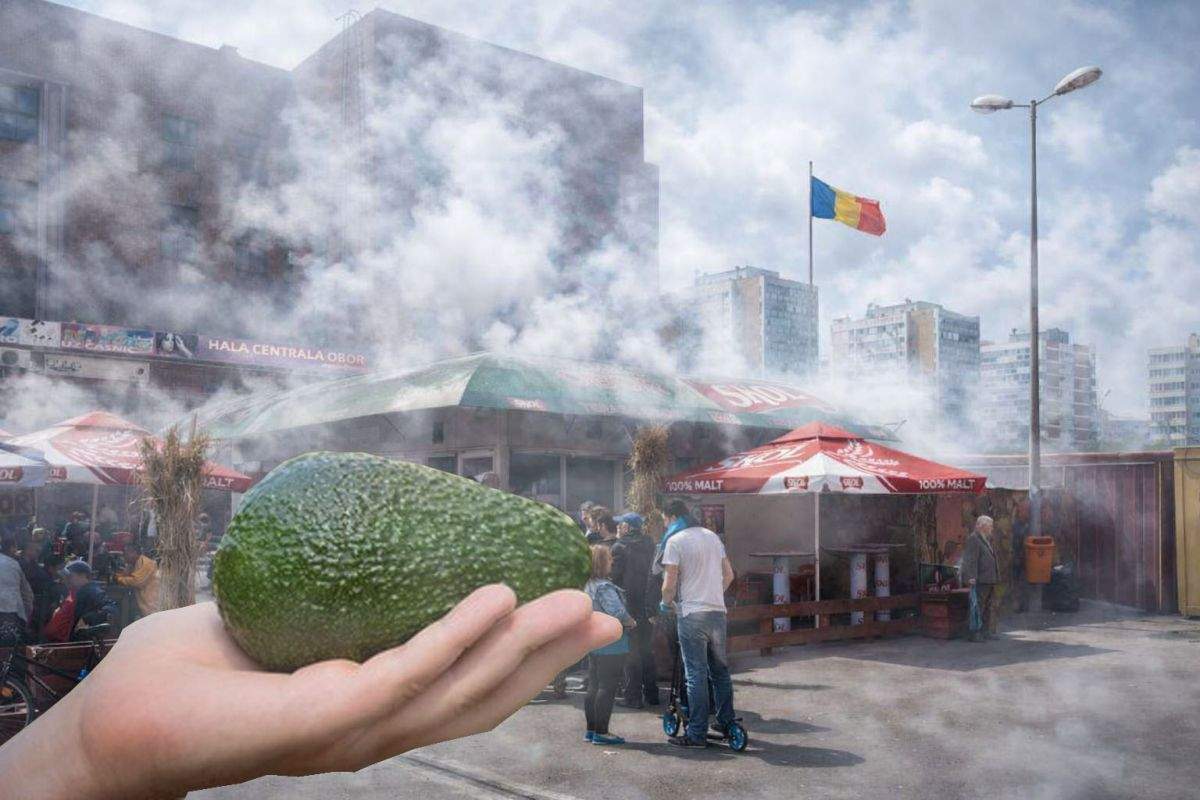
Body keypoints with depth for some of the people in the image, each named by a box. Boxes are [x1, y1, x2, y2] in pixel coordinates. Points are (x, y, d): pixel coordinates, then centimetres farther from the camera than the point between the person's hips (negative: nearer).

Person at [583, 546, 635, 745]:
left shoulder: (586, 586, 9)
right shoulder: (604, 587, -19)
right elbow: (618, 613, -26)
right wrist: (632, 623, -6)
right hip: (610, 645, -9)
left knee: (593, 686, 13)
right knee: (607, 687, -2)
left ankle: (591, 729, 20)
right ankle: (601, 732, 1)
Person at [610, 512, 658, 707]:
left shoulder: (620, 547, -12)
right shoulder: (649, 545, 6)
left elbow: (613, 576, -13)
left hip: (629, 605, -6)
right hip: (647, 606, 6)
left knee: (631, 652, 1)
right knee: (647, 650, 16)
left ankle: (633, 696, 4)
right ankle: (651, 694, 21)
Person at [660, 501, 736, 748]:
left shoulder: (675, 541, -8)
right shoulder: (713, 536, 12)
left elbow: (669, 584, -12)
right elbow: (729, 574, 15)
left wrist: (666, 603, 7)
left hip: (692, 614, -6)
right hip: (718, 611, 6)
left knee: (696, 674, -2)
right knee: (720, 669, 17)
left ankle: (697, 733, 2)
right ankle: (726, 722, 26)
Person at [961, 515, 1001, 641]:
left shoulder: (987, 540, 20)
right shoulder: (973, 539, -11)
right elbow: (971, 560, -19)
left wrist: (996, 578, 21)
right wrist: (971, 577, -25)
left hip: (989, 581, 10)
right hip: (980, 580, -10)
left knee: (990, 607, 13)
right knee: (978, 608, -6)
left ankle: (989, 632, 21)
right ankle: (975, 634, -2)